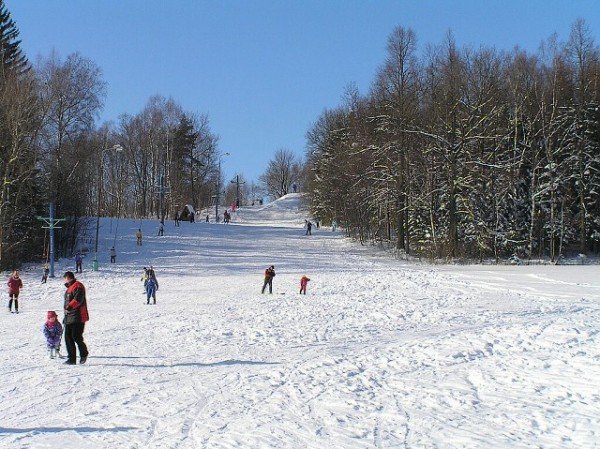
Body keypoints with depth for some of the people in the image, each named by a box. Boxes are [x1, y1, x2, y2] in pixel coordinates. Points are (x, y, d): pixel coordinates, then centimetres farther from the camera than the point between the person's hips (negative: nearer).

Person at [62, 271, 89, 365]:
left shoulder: (78, 286, -8)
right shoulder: (69, 288, 25)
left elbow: (78, 299, -23)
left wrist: (69, 307, -31)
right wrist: (65, 317, 31)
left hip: (78, 318, -10)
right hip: (69, 318, 10)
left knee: (76, 337, -11)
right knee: (68, 337, 3)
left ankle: (84, 353, 11)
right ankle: (71, 359, 6)